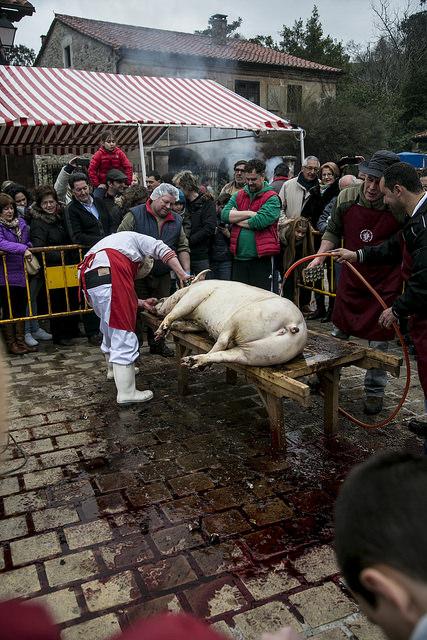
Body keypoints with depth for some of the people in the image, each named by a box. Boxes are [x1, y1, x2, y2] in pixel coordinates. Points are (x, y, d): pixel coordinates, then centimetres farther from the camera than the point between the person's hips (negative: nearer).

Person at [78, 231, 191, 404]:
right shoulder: (136, 238, 27)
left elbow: (117, 296, 29)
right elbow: (162, 250, 8)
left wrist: (141, 303, 25)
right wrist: (183, 275, 5)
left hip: (87, 277, 8)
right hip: (110, 275, -7)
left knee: (109, 328, 26)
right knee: (123, 332, -4)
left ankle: (114, 369, 46)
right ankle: (126, 393, -4)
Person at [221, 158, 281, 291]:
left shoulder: (272, 198, -2)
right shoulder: (238, 195, 14)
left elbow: (261, 221, -18)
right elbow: (224, 214, -1)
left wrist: (236, 218, -4)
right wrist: (249, 213, -10)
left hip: (262, 258, -5)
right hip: (239, 258, 5)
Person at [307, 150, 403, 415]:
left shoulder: (400, 208, -19)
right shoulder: (346, 198, -8)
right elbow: (333, 232, 5)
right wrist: (320, 257, -6)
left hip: (385, 283, -3)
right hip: (351, 278, 4)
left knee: (379, 340, 5)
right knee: (340, 332, 17)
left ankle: (375, 390, 24)